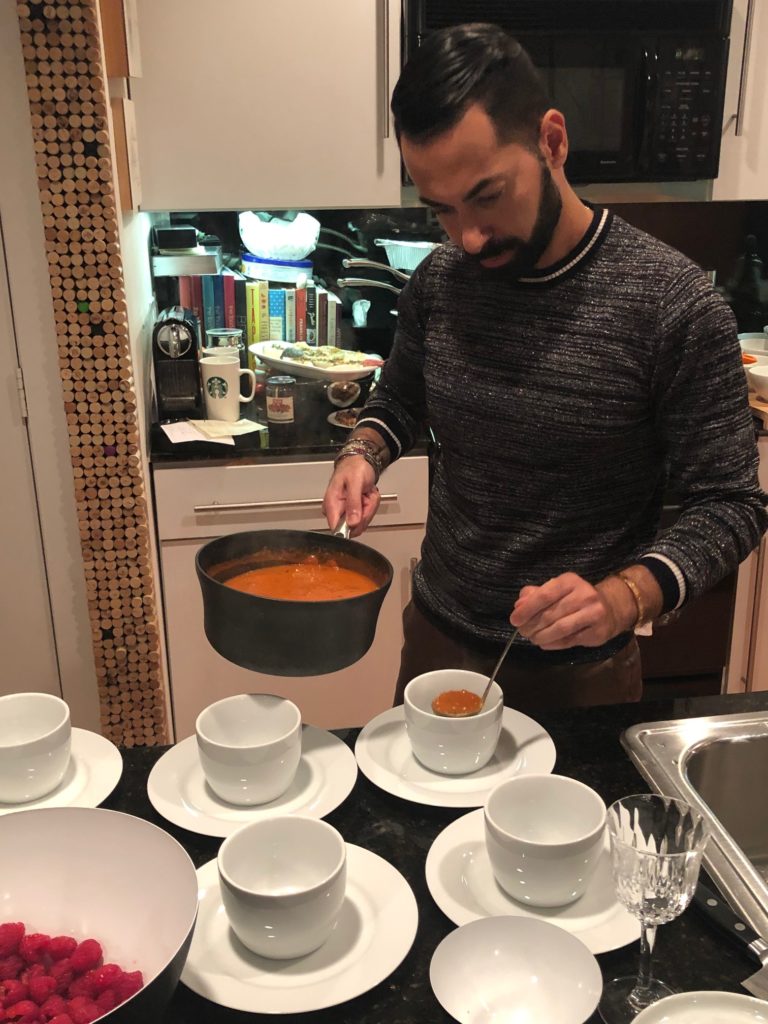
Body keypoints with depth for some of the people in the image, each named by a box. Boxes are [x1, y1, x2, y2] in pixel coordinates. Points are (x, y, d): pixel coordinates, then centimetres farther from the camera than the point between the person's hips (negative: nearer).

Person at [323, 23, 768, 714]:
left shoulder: (675, 303, -21)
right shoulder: (437, 281, -7)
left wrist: (624, 599, -32)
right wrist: (362, 455, -11)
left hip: (577, 674, -3)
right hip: (437, 639, 4)